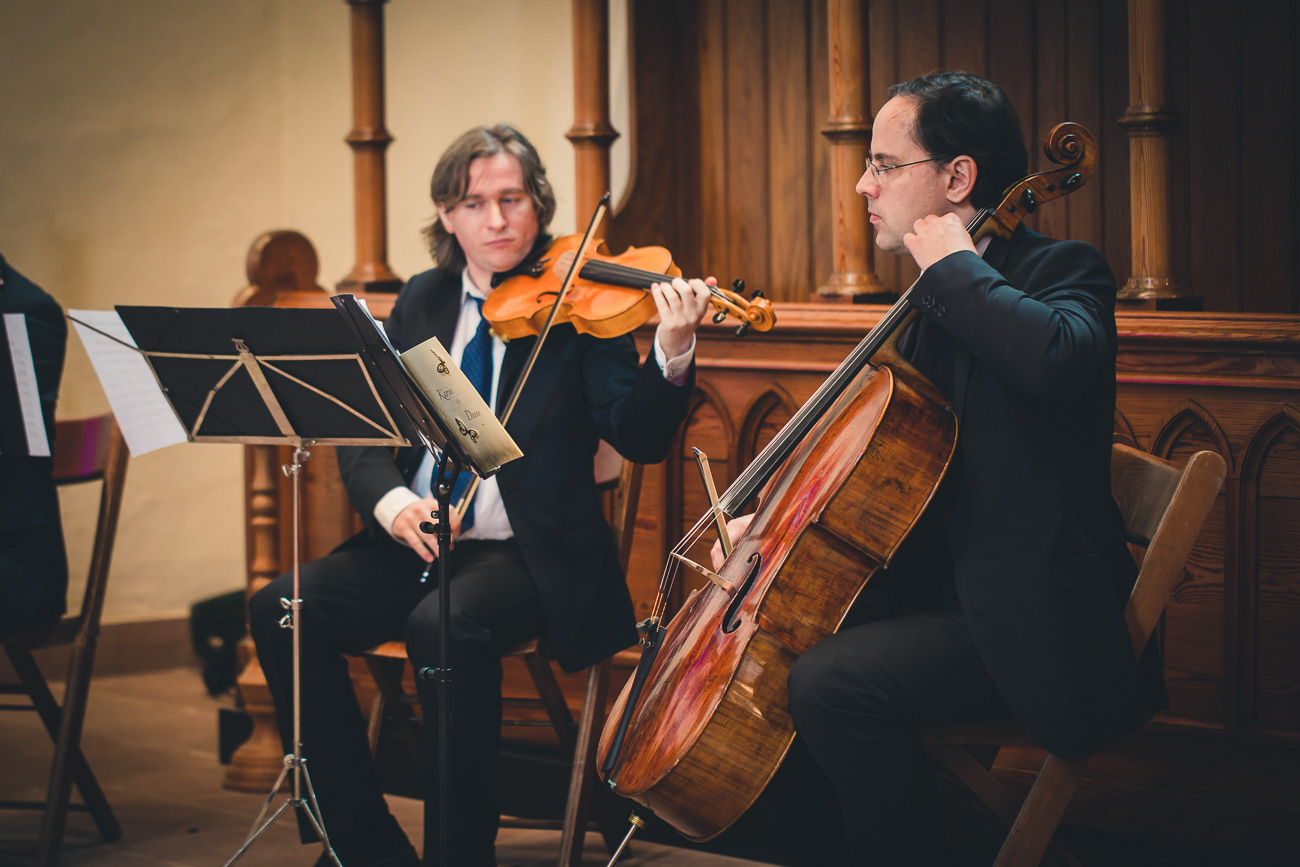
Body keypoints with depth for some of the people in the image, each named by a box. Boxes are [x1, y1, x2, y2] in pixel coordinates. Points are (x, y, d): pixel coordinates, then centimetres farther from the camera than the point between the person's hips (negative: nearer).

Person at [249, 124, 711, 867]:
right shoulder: (422, 302, 13)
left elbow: (639, 438, -13)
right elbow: (361, 429, 10)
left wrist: (673, 357, -33)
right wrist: (387, 499, -12)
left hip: (528, 555, -5)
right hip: (412, 547, 5)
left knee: (447, 624, -36)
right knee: (282, 610, -19)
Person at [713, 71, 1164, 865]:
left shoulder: (1060, 270, -11)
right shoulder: (939, 301, 15)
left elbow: (1056, 360, -37)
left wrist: (953, 266, -22)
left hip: (1030, 621, -9)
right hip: (941, 584, 9)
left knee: (830, 683, -26)